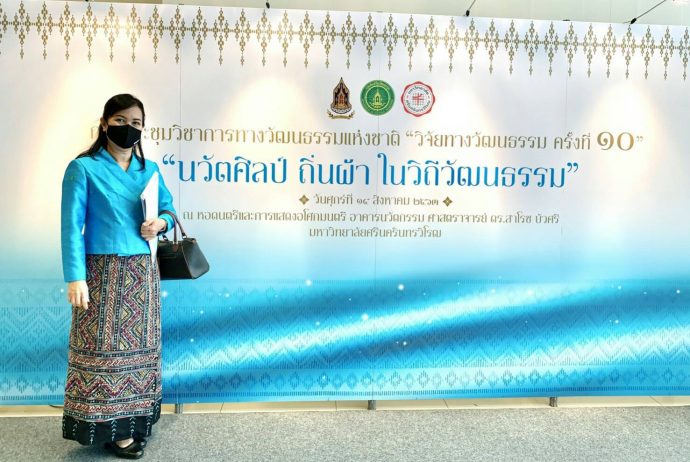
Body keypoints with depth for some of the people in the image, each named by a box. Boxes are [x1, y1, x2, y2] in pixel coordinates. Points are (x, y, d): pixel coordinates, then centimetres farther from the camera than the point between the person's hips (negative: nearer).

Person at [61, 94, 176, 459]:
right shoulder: (83, 168, -5)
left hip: (142, 271, 5)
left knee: (139, 345, 11)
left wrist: (160, 223, -5)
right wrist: (75, 277, -18)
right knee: (104, 346, 0)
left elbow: (168, 208, 20)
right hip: (103, 272, -5)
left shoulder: (150, 170, 10)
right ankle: (112, 428, 12)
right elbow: (72, 226, -10)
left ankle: (134, 418, 26)